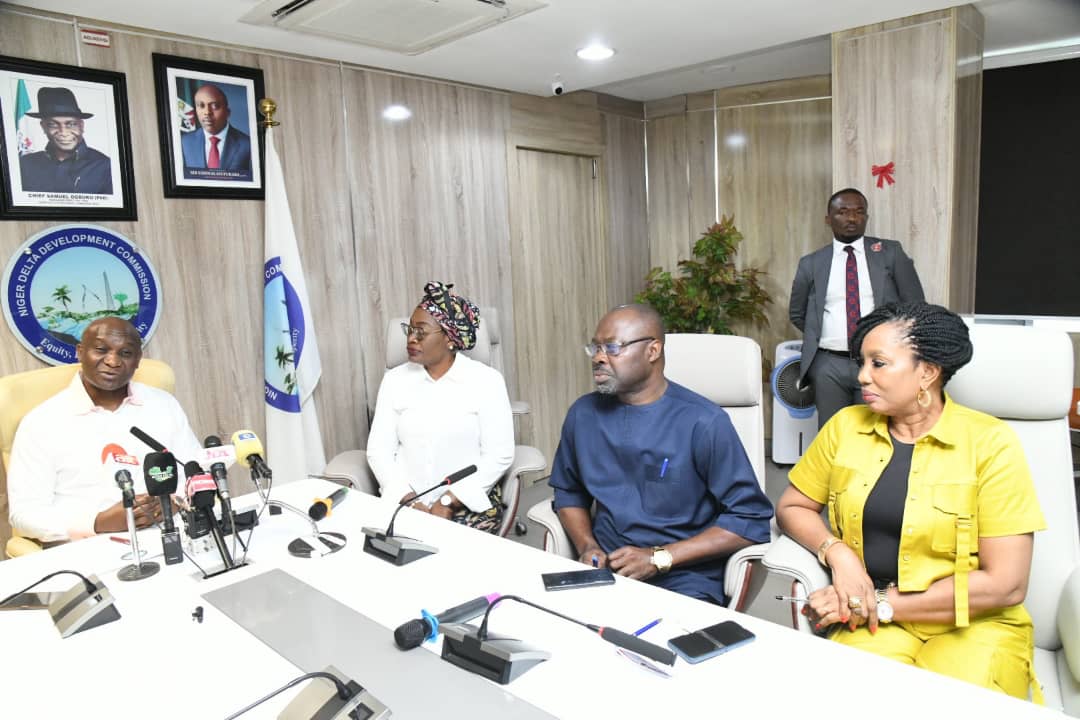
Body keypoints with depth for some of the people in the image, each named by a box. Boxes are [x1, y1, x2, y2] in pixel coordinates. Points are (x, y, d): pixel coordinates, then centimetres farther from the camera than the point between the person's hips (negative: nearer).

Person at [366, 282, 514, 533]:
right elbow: (379, 449, 2)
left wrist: (449, 502, -15)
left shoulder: (486, 380, -4)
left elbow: (499, 454, -9)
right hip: (406, 501, 2)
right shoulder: (394, 379, 6)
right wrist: (407, 500, -12)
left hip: (469, 502, -2)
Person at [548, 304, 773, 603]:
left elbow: (751, 519, -9)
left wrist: (659, 558, -13)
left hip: (684, 581, -4)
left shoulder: (703, 422, -10)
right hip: (604, 569, 5)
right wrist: (586, 546, 0)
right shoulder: (583, 413, 5)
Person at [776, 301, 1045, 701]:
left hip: (974, 624, -1)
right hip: (871, 619, 2)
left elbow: (1005, 585, -11)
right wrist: (837, 553, -10)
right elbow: (791, 507, 10)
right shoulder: (846, 426, 1)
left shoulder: (990, 442, -9)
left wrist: (883, 603, -12)